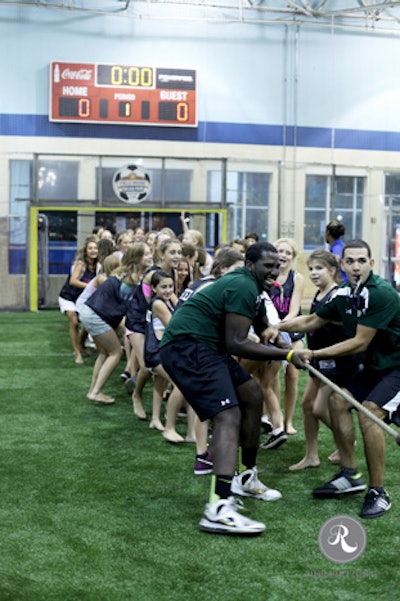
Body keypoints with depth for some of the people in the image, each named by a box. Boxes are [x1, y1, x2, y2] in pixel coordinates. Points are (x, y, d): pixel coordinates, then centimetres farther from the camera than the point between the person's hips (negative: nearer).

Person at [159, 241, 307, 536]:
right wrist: (286, 355, -16)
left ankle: (246, 477, 31)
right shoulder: (243, 287, -15)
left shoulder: (251, 287, 19)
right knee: (228, 415, -23)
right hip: (186, 347, -11)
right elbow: (236, 344, -20)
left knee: (252, 395, 18)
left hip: (205, 347, 11)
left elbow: (263, 328, 34)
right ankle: (219, 508, -35)